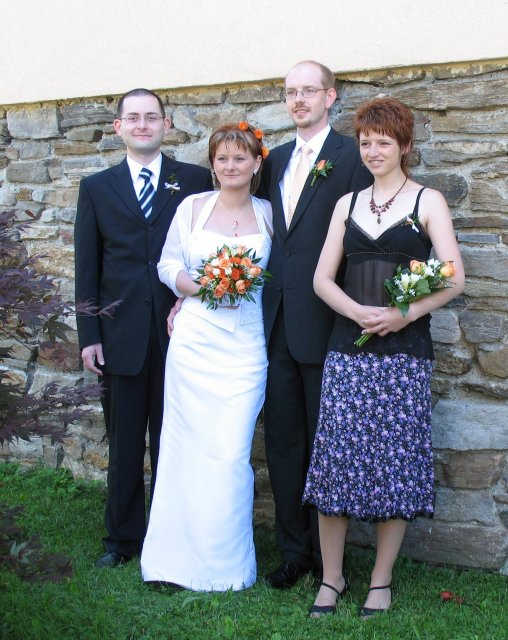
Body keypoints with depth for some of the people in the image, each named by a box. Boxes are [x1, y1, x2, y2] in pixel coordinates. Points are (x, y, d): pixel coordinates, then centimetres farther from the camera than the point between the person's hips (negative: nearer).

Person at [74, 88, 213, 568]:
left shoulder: (195, 181, 5)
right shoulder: (96, 187, 9)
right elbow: (87, 267, 6)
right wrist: (89, 335, 0)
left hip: (179, 331, -1)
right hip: (121, 335, 1)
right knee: (124, 442, 10)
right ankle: (123, 537, 22)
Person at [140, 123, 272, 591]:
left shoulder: (268, 213, 7)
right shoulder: (193, 206, 5)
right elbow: (168, 264, 8)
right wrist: (200, 288, -9)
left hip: (245, 346, 0)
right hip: (194, 341, 0)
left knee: (232, 452, -4)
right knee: (188, 445, 2)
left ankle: (227, 561, 12)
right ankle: (183, 555, 15)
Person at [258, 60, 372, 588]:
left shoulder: (352, 157, -6)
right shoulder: (275, 160, 15)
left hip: (323, 322, -6)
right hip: (276, 321, 6)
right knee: (282, 440, 11)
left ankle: (327, 557, 18)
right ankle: (293, 549, 24)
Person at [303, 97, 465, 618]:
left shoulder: (427, 201, 4)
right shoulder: (347, 204, 13)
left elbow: (454, 278, -4)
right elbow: (322, 278, 7)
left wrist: (405, 314, -19)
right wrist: (361, 312, -11)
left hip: (404, 352, -3)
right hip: (347, 349, 3)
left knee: (395, 463, 1)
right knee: (335, 458, 0)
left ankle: (381, 581, 16)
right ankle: (331, 578, 14)